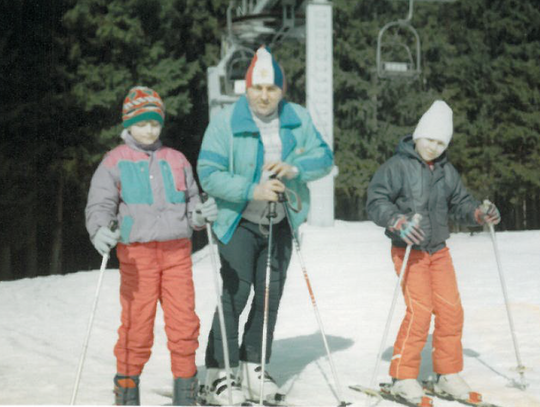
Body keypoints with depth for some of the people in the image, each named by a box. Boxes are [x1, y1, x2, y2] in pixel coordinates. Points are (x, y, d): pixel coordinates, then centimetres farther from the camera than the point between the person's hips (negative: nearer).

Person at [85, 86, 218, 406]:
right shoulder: (115, 163, 5)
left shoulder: (176, 160, 15)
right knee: (137, 323, -4)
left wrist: (201, 214, -4)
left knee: (184, 321, -3)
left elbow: (191, 201, 19)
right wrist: (100, 231, -20)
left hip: (177, 251, 3)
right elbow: (99, 205, 0)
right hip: (137, 252, -3)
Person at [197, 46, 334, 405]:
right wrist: (252, 190, -26)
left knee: (271, 295, 9)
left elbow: (324, 158, -1)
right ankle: (219, 373, -3)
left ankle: (253, 368, 21)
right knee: (236, 294, -10)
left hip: (280, 224, 5)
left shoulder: (299, 119, 0)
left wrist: (293, 169, -21)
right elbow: (209, 174, -16)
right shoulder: (226, 123, -13)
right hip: (239, 224, -5)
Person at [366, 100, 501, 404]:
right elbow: (376, 202, -15)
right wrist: (399, 222, -31)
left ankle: (449, 375, 16)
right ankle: (403, 376, -1)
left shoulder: (447, 171, 9)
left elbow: (460, 203, 15)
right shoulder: (398, 167, -11)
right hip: (409, 251, -6)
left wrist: (479, 213, -5)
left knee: (451, 310, 3)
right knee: (420, 310, -13)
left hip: (439, 250, 6)